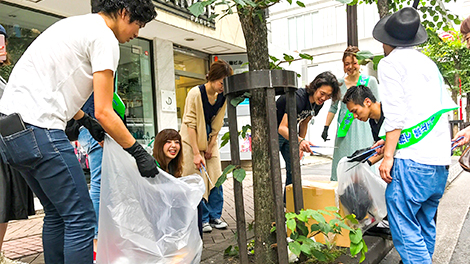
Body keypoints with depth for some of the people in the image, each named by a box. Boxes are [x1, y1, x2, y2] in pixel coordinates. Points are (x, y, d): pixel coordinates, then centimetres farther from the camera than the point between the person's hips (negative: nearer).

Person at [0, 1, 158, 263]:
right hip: (37, 129, -10)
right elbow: (104, 112, -14)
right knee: (81, 218, -4)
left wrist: (87, 121, 27)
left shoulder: (74, 25, 22)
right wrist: (140, 153, -6)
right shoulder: (105, 38, -9)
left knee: (57, 213, 19)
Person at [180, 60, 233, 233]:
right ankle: (202, 219, 8)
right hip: (192, 140, -5)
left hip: (210, 140, 5)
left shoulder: (223, 97, -6)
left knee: (216, 178, 2)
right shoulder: (195, 93, -20)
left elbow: (217, 125, 2)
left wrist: (210, 148, -3)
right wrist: (196, 153, -23)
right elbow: (190, 124, -21)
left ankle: (215, 216, 14)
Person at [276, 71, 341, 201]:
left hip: (290, 133, 7)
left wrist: (301, 146, 8)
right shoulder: (298, 98, -33)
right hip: (274, 132, -7)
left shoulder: (318, 104, -9)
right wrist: (300, 141, -55)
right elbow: (282, 128, -39)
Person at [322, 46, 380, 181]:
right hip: (344, 130, 2)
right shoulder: (340, 83, 8)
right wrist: (326, 127, 8)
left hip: (362, 128, -2)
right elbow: (333, 107, 15)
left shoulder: (370, 81, 3)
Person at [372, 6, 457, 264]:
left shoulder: (390, 62, -2)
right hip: (441, 158, 9)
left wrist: (388, 155, -12)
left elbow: (395, 114, -12)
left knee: (404, 228, -5)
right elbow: (445, 108, 22)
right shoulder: (429, 63, 21)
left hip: (413, 159, -9)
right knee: (425, 225, 19)